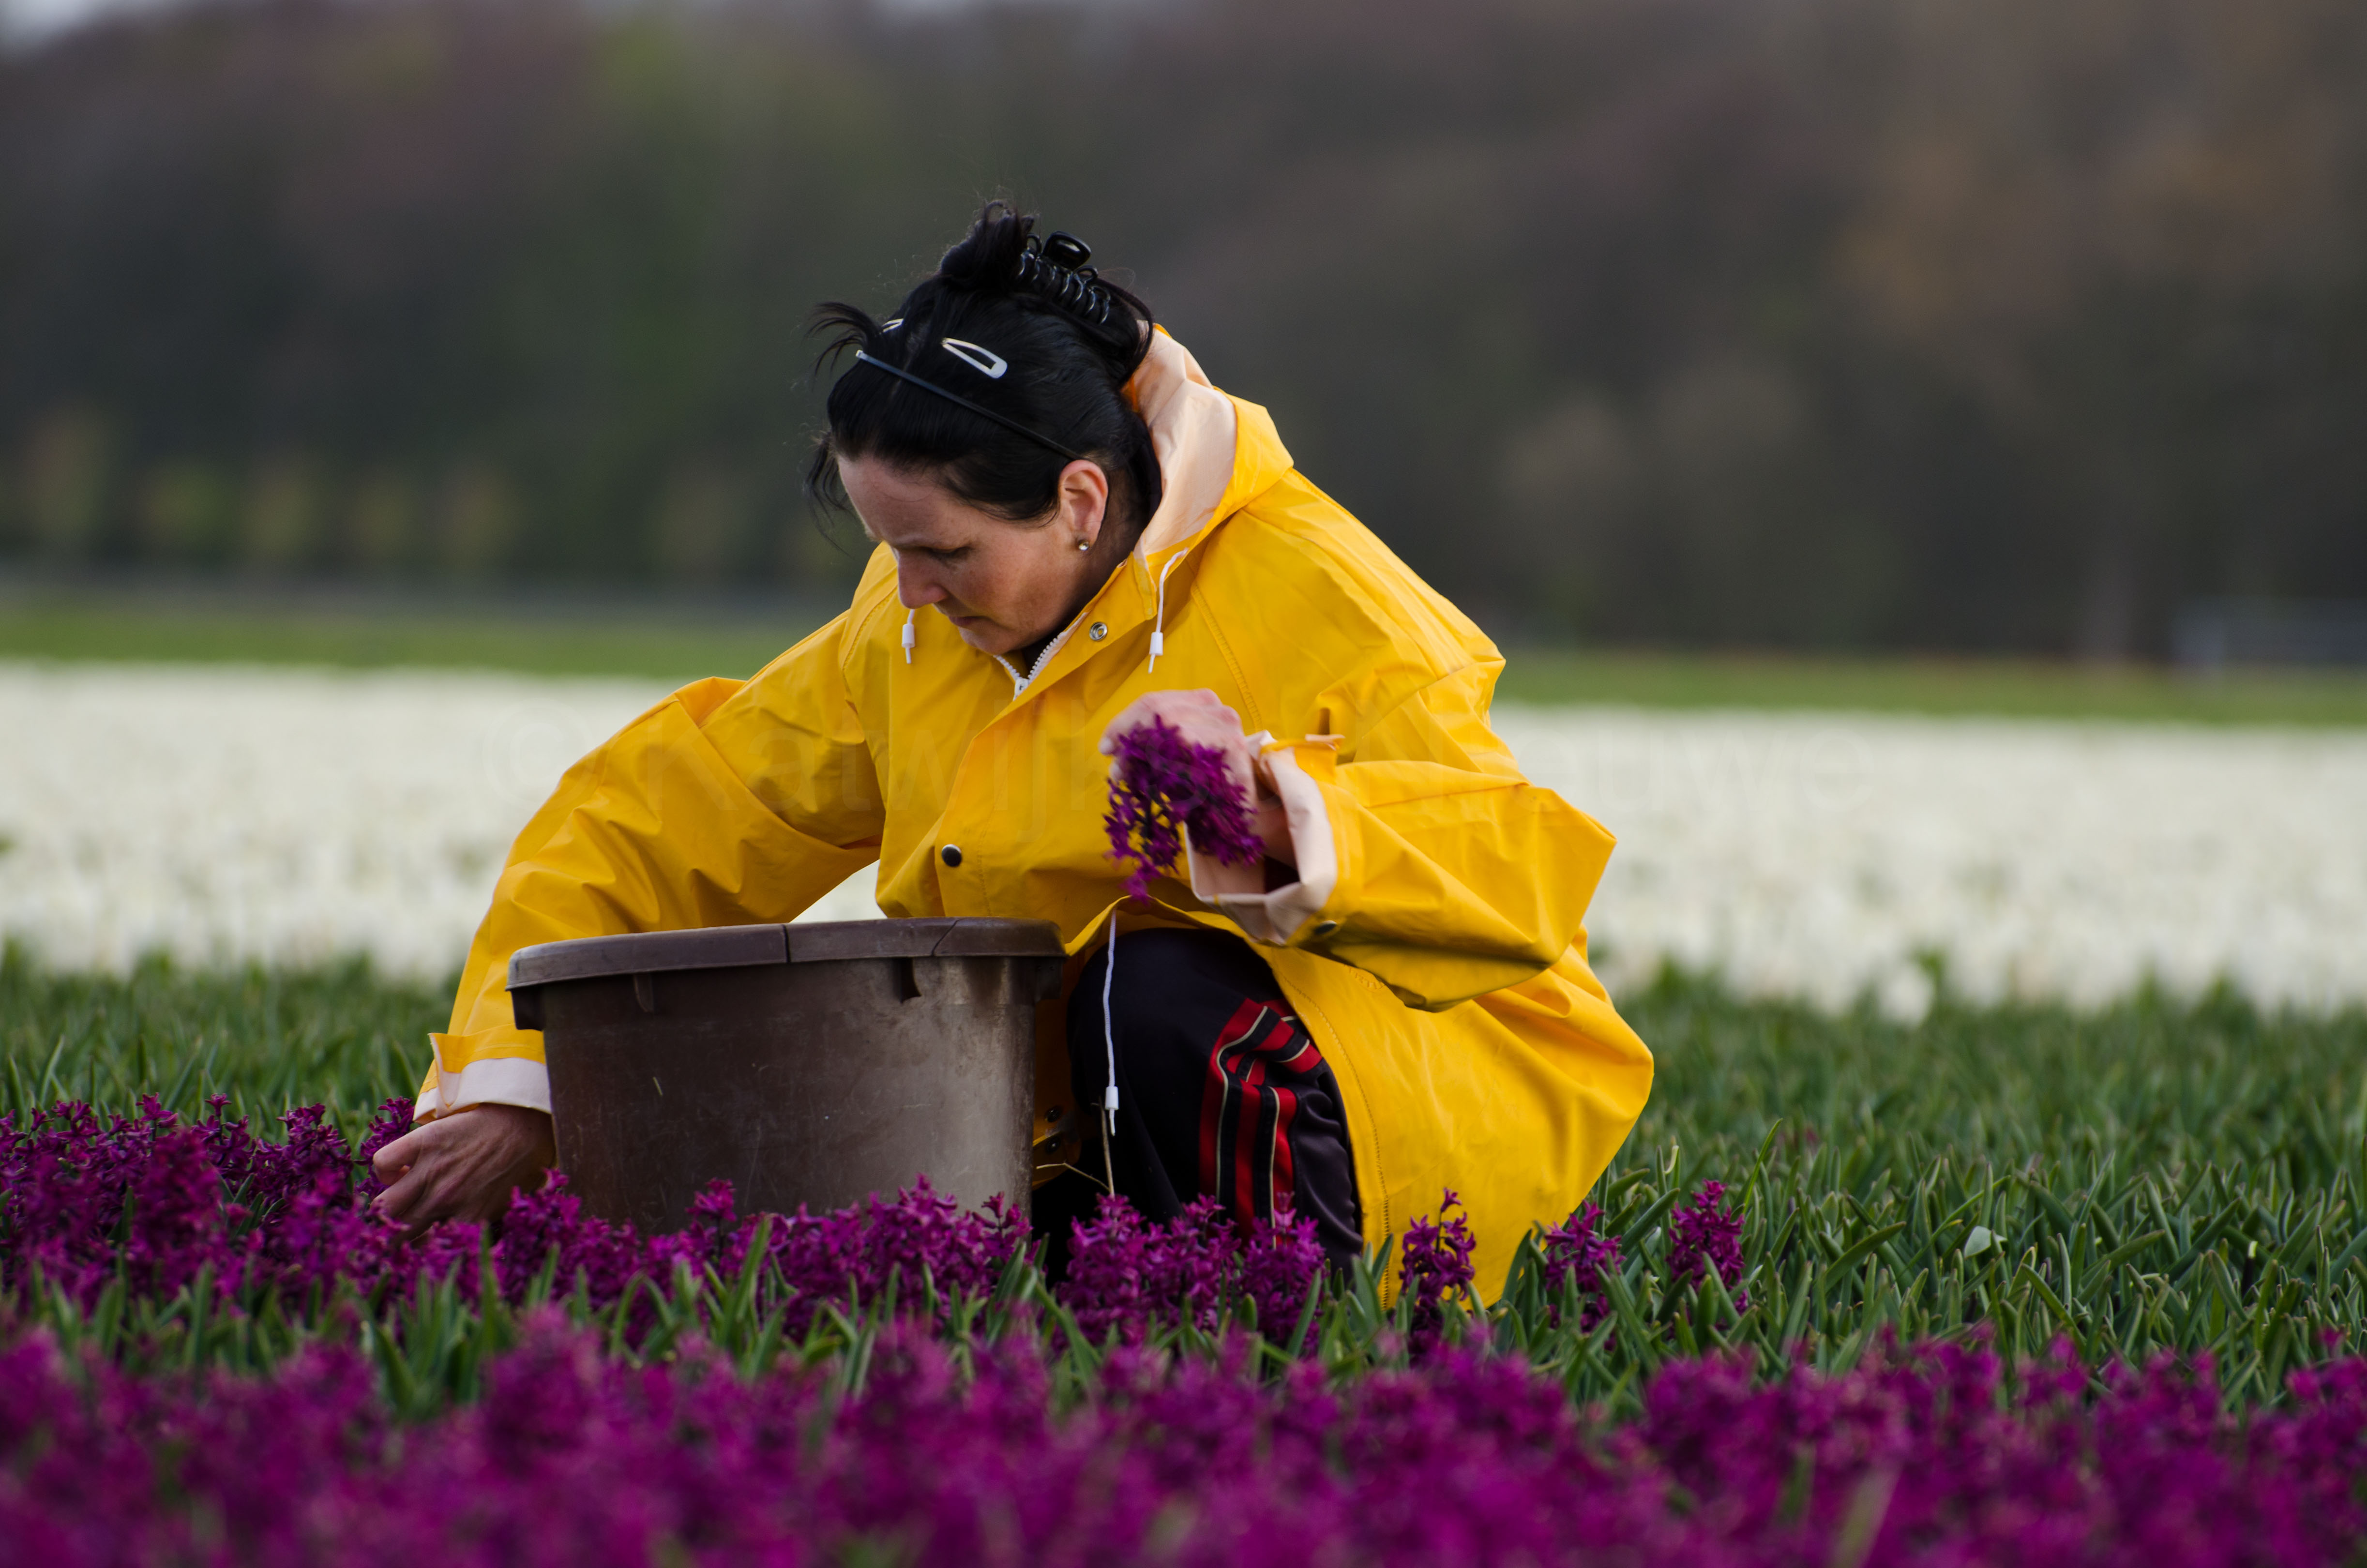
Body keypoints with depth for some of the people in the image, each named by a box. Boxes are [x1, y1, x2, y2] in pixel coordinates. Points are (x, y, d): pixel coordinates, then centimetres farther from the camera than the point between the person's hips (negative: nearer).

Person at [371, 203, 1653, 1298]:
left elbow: (1529, 870, -27)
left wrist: (1284, 813, -45)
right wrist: (511, 1088, 0)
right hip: (1098, 1132, 6)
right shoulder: (909, 636, 2)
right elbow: (658, 815, 8)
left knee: (1168, 997, -35)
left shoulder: (1308, 597, -18)